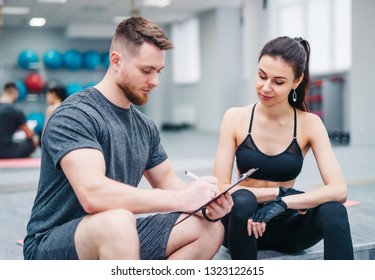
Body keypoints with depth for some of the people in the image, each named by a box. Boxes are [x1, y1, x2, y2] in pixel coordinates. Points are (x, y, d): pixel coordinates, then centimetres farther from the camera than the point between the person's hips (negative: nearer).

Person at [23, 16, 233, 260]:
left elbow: (166, 180, 13)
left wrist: (206, 203, -9)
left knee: (210, 228, -2)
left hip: (117, 238, 8)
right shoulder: (74, 116, -19)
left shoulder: (145, 126, 6)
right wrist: (182, 199, -29)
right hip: (52, 246, -8)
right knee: (117, 223, -39)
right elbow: (93, 194, -33)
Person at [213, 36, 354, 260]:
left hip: (285, 224, 0)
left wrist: (283, 203, -28)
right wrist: (276, 192, -20)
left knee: (333, 211, -30)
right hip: (245, 223, 0)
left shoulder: (309, 124, -6)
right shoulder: (235, 118, -8)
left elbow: (339, 190, -19)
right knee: (241, 200, -35)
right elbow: (220, 188, -13)